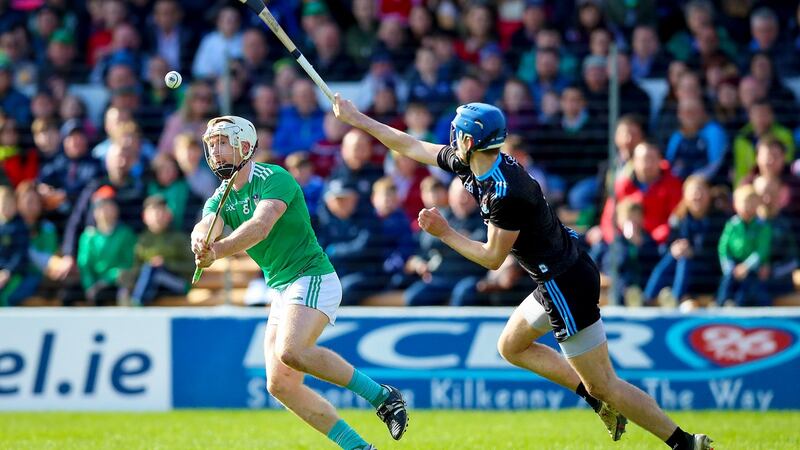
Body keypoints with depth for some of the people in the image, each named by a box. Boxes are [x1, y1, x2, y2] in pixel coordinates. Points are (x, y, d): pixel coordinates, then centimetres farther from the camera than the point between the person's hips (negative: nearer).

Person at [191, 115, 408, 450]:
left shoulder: (274, 179, -12)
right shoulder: (221, 198, 10)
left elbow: (260, 225, -29)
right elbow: (206, 227, -12)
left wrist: (217, 250, -45)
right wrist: (201, 240, -38)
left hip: (313, 278, -8)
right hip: (281, 290, 8)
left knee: (290, 351, -32)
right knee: (279, 385, -2)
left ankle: (382, 396, -20)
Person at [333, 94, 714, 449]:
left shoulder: (506, 192, -26)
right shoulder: (471, 164, 2)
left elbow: (492, 258, -17)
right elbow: (412, 147, 14)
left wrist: (445, 234, -10)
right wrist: (357, 120, 18)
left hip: (566, 285, -10)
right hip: (559, 278, 10)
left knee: (604, 385, -6)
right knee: (511, 346, 25)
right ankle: (599, 401, 19)